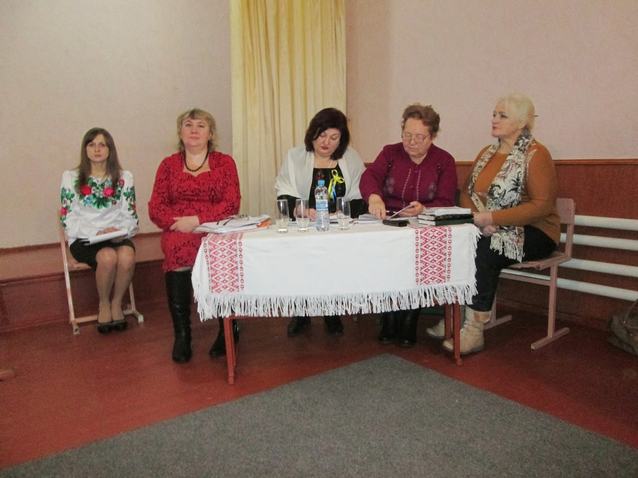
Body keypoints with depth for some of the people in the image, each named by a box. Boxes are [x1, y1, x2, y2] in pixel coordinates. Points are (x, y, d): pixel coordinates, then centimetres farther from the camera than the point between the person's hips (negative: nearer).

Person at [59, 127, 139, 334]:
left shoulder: (124, 177, 9)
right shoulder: (70, 178, 4)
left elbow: (130, 216, 6)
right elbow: (68, 219, 0)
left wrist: (122, 232, -16)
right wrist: (96, 233, -16)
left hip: (117, 237, 1)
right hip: (84, 239, -1)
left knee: (127, 255, -34)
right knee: (108, 256, -34)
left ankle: (117, 303, -8)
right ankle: (104, 305, -5)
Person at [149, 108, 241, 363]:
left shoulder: (224, 162, 12)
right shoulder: (169, 165, 16)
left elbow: (231, 204, -1)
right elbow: (155, 208, 9)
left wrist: (198, 219, -15)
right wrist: (177, 221, -13)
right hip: (178, 232, 1)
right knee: (176, 249, -33)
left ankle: (227, 327, -13)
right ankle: (181, 334, -22)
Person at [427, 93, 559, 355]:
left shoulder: (535, 154, -7)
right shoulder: (486, 153, 15)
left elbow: (543, 206, -16)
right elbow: (466, 193, 12)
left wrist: (492, 218, -23)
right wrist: (477, 216, -10)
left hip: (532, 232, -5)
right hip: (489, 231, 6)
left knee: (483, 251, -32)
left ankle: (474, 330, -24)